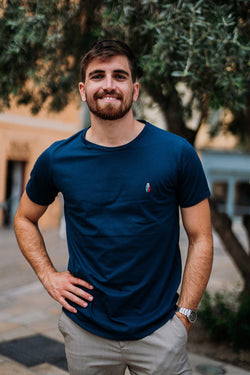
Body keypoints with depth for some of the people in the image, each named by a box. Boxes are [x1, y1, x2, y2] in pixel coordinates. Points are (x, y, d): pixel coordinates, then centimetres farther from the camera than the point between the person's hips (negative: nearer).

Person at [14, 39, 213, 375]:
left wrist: (184, 315, -7)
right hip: (86, 330, 2)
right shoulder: (57, 159, -4)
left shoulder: (177, 154, -8)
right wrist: (48, 275, 1)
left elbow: (200, 239, -3)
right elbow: (25, 219, 12)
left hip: (159, 331, -1)